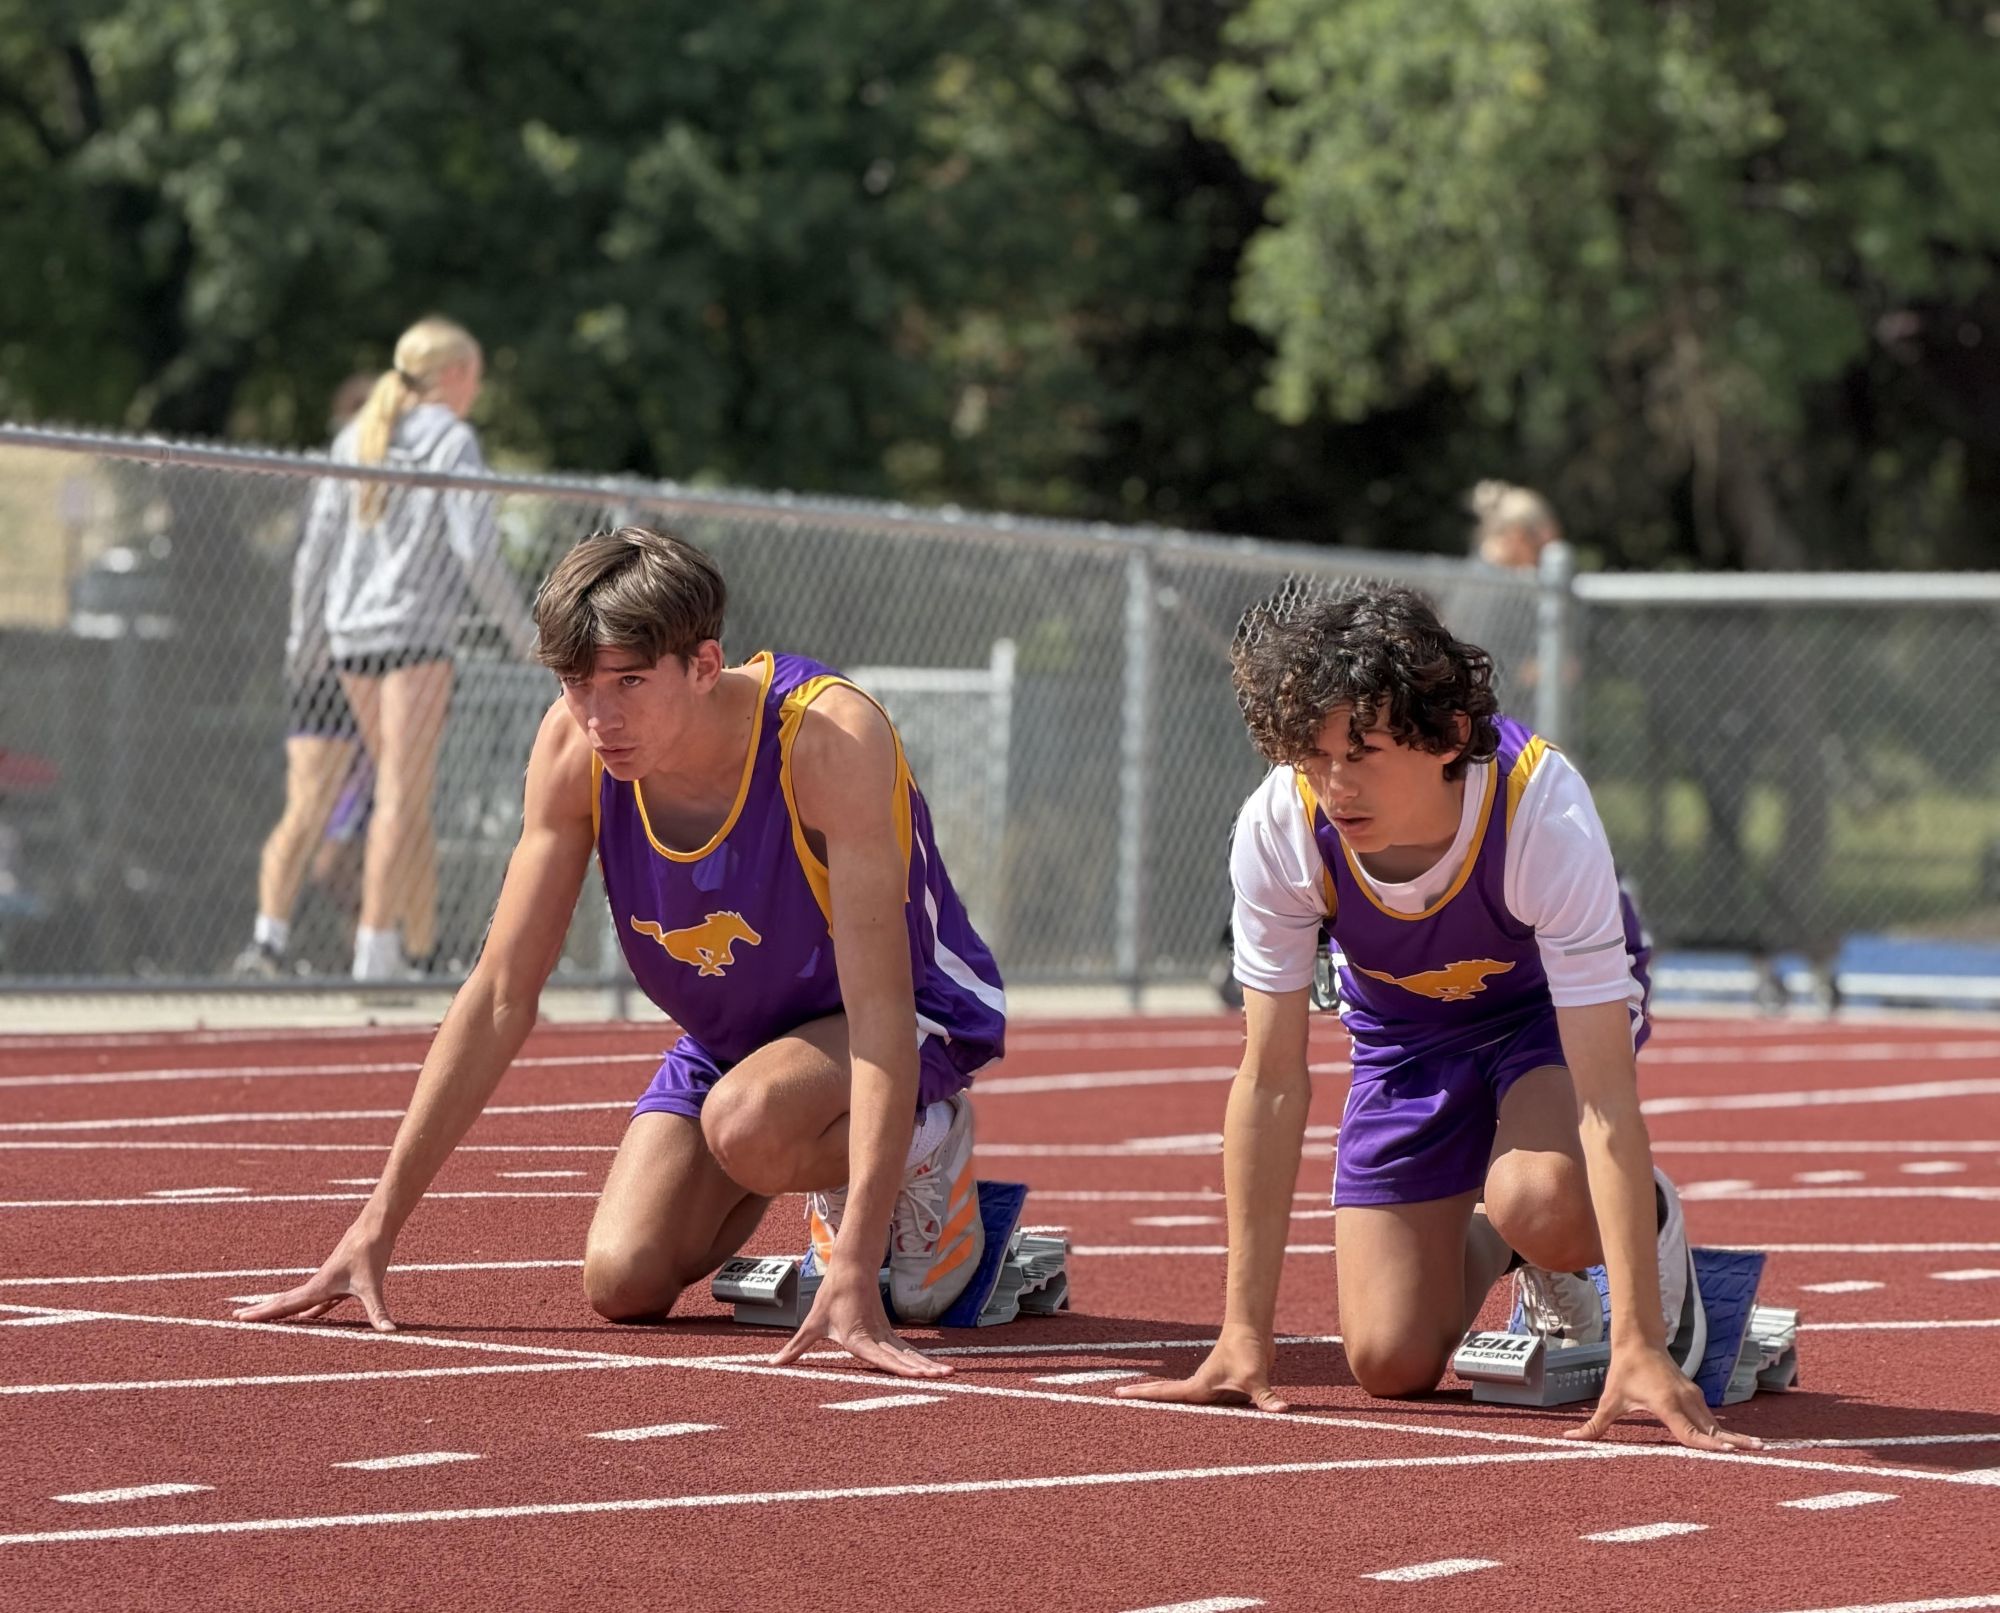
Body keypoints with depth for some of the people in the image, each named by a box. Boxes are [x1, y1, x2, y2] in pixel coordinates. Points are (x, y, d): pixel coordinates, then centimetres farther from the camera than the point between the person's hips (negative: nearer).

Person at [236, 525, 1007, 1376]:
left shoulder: (829, 736, -34)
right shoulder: (574, 747, -19)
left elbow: (879, 1011, -38)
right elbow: (500, 995, -12)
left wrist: (854, 1273, -47)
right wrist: (377, 1227, -16)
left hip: (920, 1015, -6)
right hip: (730, 1032, 6)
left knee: (745, 1123, -36)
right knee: (623, 1283, -12)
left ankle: (926, 1143, -3)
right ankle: (826, 1172, 17)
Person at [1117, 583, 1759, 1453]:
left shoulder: (1543, 810, -39)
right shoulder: (1277, 827, -31)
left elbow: (1604, 1097, -40)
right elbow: (1271, 1083, -21)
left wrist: (1640, 1346, -45)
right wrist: (1245, 1334, -22)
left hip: (1549, 1007, -3)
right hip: (1405, 1030, 3)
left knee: (1540, 1202, -35)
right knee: (1392, 1364, -5)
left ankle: (1653, 1223, 0)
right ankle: (1488, 1246, 28)